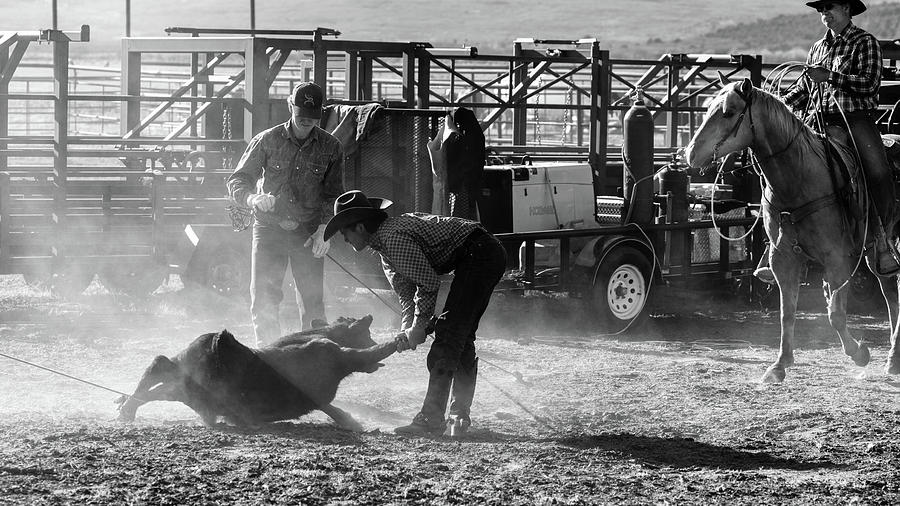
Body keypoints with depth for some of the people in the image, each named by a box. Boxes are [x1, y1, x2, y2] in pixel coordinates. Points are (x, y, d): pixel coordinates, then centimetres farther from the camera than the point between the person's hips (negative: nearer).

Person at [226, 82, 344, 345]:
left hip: (308, 234, 0)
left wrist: (325, 229, -11)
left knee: (313, 302, -4)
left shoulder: (330, 148, 2)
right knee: (263, 299, -6)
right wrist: (253, 198, -22)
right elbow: (237, 179, 1)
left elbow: (333, 195, 6)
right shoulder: (268, 140, -1)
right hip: (269, 228, 0)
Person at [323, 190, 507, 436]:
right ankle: (460, 416, 22)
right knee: (462, 338, 16)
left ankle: (431, 419, -15)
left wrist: (419, 326, -12)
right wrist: (407, 330, -2)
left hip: (479, 253, -11)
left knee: (448, 333, -13)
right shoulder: (385, 250, 16)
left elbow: (428, 283, -20)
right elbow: (406, 294, 14)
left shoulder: (394, 237, -17)